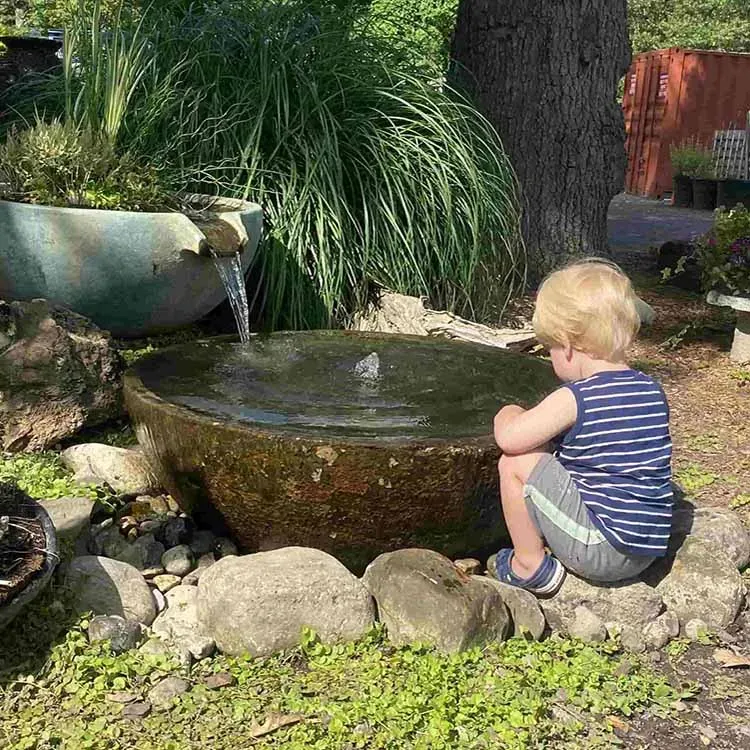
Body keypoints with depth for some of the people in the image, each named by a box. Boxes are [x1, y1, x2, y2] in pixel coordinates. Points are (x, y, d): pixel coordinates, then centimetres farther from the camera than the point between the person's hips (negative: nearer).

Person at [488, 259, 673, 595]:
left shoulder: (574, 399, -18)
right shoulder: (653, 391, 5)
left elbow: (509, 438, -14)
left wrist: (508, 414, 10)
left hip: (600, 548, -8)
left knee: (515, 463, -5)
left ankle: (530, 566, 7)